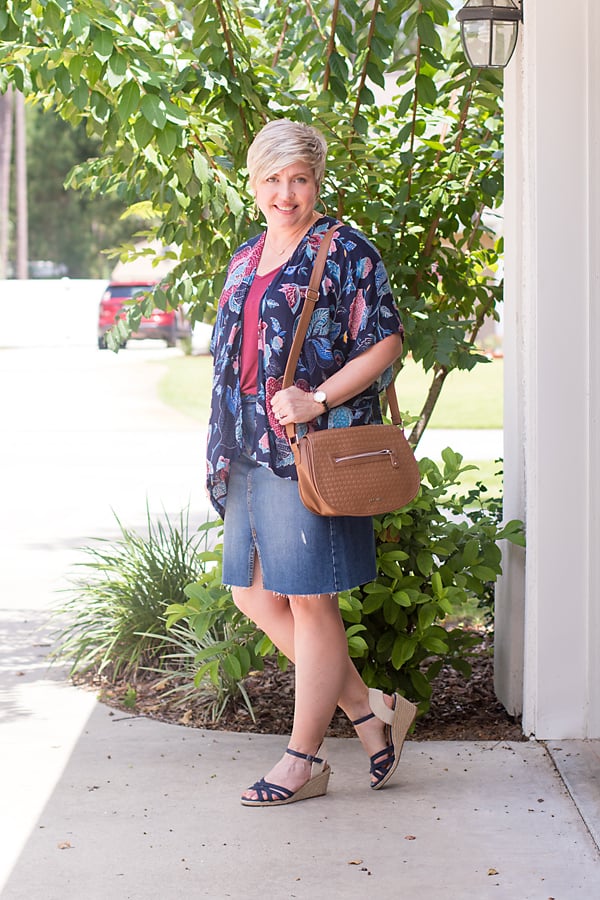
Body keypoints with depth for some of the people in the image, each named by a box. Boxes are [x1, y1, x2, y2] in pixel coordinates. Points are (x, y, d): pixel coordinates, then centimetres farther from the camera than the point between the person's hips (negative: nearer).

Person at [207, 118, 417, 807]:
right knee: (253, 594, 9)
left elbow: (385, 342, -10)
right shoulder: (246, 260, 17)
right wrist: (225, 450, 19)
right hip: (251, 453, 9)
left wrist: (317, 399, -19)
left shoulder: (345, 251, -6)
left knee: (309, 601, -2)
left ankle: (304, 758, 10)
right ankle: (371, 710, 19)